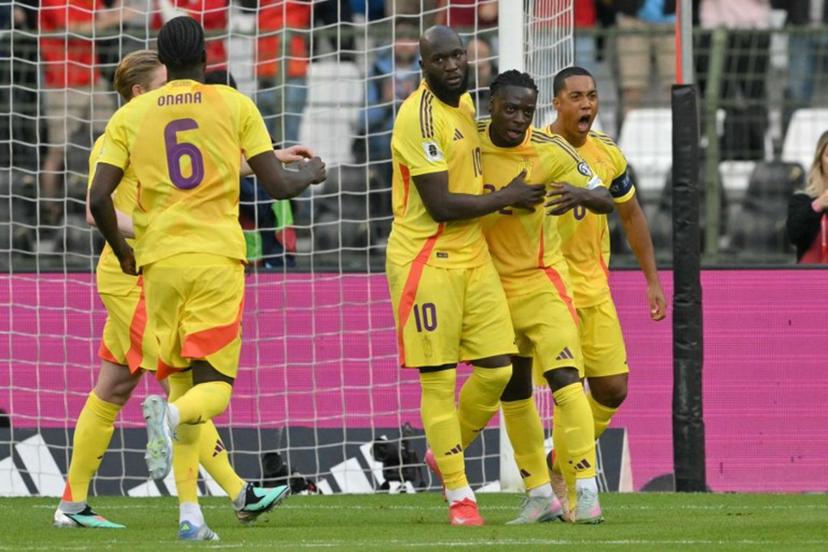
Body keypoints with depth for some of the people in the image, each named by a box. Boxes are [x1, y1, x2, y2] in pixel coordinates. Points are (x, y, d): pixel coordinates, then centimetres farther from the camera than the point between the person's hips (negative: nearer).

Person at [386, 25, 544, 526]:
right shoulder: (420, 117, -18)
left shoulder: (465, 104, 10)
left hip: (472, 255, 8)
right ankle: (459, 494, 6)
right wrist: (507, 198, -9)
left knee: (497, 368, 5)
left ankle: (447, 451, 27)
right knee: (439, 379, -1)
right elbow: (442, 205, -20)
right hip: (427, 260, -8)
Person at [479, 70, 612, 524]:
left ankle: (586, 489, -19)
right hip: (492, 281, 4)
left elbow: (605, 200, -18)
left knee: (564, 375, -18)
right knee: (512, 390, 8)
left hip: (541, 280, -4)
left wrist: (580, 194, -39)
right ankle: (540, 495, 18)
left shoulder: (551, 151, -16)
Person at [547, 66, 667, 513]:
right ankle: (574, 493, -1)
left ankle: (561, 466, 25)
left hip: (594, 286, 5)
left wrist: (653, 281, 13)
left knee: (612, 390, 4)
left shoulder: (608, 154, 2)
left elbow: (631, 216, 15)